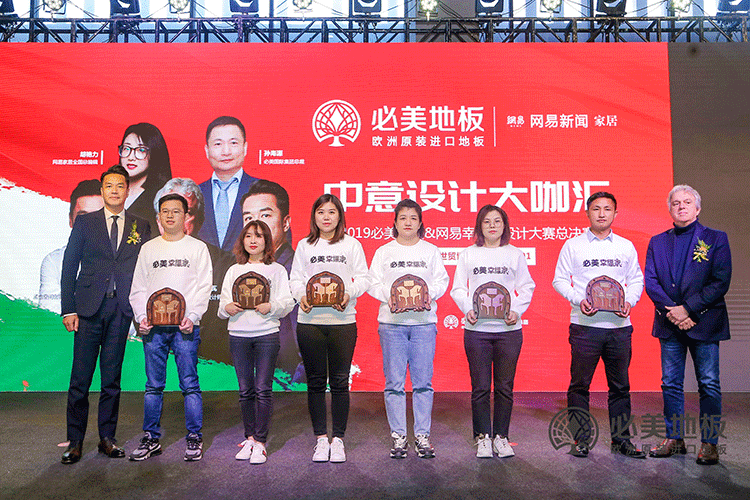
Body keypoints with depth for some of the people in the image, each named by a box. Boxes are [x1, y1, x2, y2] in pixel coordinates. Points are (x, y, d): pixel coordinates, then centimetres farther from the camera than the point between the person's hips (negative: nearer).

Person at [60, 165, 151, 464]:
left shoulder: (141, 227, 9)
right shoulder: (85, 223, 7)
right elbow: (69, 266, 5)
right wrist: (68, 309, -2)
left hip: (121, 310, 1)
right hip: (89, 309, -1)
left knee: (112, 378, 8)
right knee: (80, 378, 2)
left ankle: (107, 438, 19)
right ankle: (75, 442, 14)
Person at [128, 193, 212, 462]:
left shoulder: (197, 247, 7)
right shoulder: (148, 248, 15)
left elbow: (204, 286, 0)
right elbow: (138, 287, 14)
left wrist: (192, 317, -12)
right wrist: (141, 317, -1)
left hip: (185, 327, -2)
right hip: (153, 327, 3)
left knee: (190, 384, -2)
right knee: (153, 386, 7)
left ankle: (194, 439, 7)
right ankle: (151, 439, 17)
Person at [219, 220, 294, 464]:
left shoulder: (277, 270, 8)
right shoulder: (234, 270, 17)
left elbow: (287, 302, 0)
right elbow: (223, 303, 13)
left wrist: (271, 306, -19)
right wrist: (227, 307, -9)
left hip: (267, 334, -3)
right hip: (238, 334, 3)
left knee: (263, 389, -5)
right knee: (245, 390, 6)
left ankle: (260, 442, 2)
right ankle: (249, 438, 19)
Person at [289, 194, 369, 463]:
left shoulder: (352, 245, 7)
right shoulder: (304, 245, 11)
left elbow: (363, 277, 4)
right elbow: (295, 278, 9)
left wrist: (349, 293, -14)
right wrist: (301, 295, -10)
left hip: (343, 321, -1)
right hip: (310, 321, 1)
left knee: (340, 382, 2)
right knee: (315, 382, 6)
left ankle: (338, 438, 15)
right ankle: (321, 438, 18)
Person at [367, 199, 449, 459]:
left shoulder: (431, 250, 13)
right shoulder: (384, 251, 11)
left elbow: (442, 280, 8)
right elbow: (373, 283, 6)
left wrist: (427, 293, -11)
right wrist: (390, 294, -13)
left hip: (424, 321, 0)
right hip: (392, 321, 0)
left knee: (423, 381, 0)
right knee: (394, 381, -1)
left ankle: (422, 434, 10)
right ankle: (398, 435, 9)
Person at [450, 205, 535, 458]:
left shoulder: (515, 254, 10)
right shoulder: (468, 254, 9)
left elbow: (526, 288, 9)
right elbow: (458, 288, 8)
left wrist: (517, 310, -8)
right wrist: (468, 309, -9)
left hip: (509, 329, 1)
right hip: (477, 328, 0)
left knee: (505, 387, 5)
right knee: (480, 387, 2)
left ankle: (501, 437, 19)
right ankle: (483, 437, 16)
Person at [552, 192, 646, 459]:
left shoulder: (626, 246, 12)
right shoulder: (573, 245, 4)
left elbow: (636, 280, 15)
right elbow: (560, 279, 3)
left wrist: (629, 301, -4)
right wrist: (578, 300, -12)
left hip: (619, 325, 3)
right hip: (584, 324, -2)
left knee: (620, 385, 8)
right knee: (579, 384, 2)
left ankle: (621, 439, 21)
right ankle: (580, 439, 13)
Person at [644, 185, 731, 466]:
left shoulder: (716, 239, 2)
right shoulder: (657, 242, 10)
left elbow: (721, 282, -7)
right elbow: (650, 281, 2)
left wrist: (688, 309, -14)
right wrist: (671, 310, -12)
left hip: (704, 323, -3)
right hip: (670, 325, 3)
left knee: (709, 384, 3)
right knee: (671, 384, 8)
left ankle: (709, 443, 14)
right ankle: (674, 438, 19)